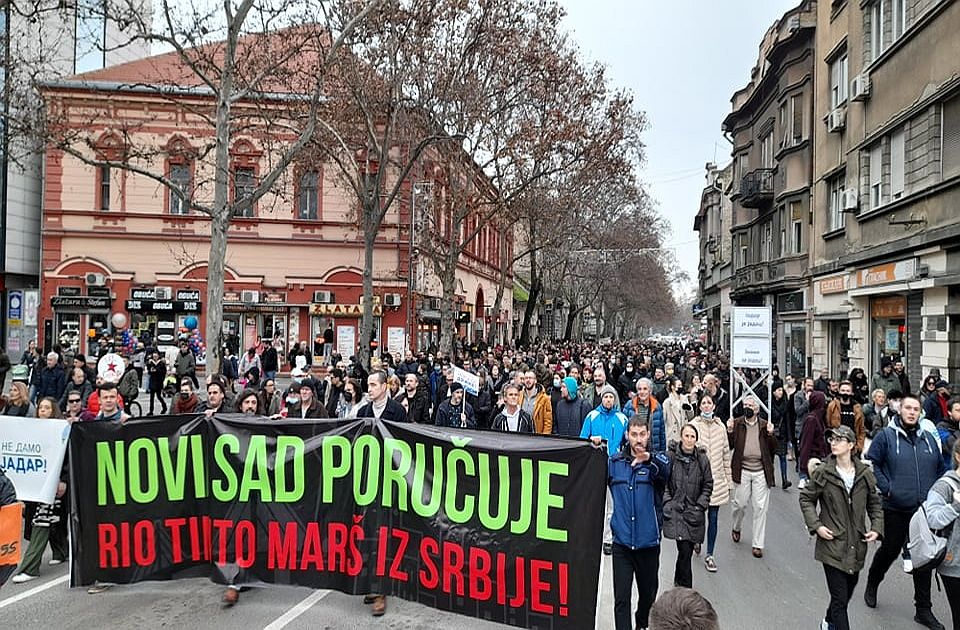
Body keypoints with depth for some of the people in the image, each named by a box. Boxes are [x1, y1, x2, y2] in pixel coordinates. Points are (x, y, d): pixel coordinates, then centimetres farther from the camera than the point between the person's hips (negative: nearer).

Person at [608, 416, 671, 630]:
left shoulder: (657, 460, -4)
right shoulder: (614, 462, 3)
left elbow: (665, 471, -27)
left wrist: (649, 458, -49)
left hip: (648, 542, 0)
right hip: (621, 542, 0)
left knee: (648, 593, 19)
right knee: (621, 598, -3)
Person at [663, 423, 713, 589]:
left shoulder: (702, 459, 3)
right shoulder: (670, 456, -3)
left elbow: (708, 485, 10)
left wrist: (700, 505, 0)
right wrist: (667, 502, -6)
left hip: (694, 512, 3)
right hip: (675, 511, -2)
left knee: (687, 551, 6)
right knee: (685, 550, -13)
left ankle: (678, 582, 28)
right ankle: (686, 588, 2)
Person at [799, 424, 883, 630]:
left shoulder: (865, 474, 0)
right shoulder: (822, 473, -9)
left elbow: (875, 503, 12)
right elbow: (806, 498, 0)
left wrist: (877, 528, -1)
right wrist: (816, 525, -11)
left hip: (856, 545, 4)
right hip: (832, 544, -4)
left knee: (848, 590, 21)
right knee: (840, 598, -5)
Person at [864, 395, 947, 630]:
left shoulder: (929, 439, 9)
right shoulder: (886, 436, -5)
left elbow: (941, 469, 18)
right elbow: (871, 463, -5)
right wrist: (886, 488, -13)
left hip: (924, 510, 4)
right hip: (895, 509, -4)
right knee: (889, 550, 10)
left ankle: (924, 610, 18)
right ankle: (872, 585, 36)